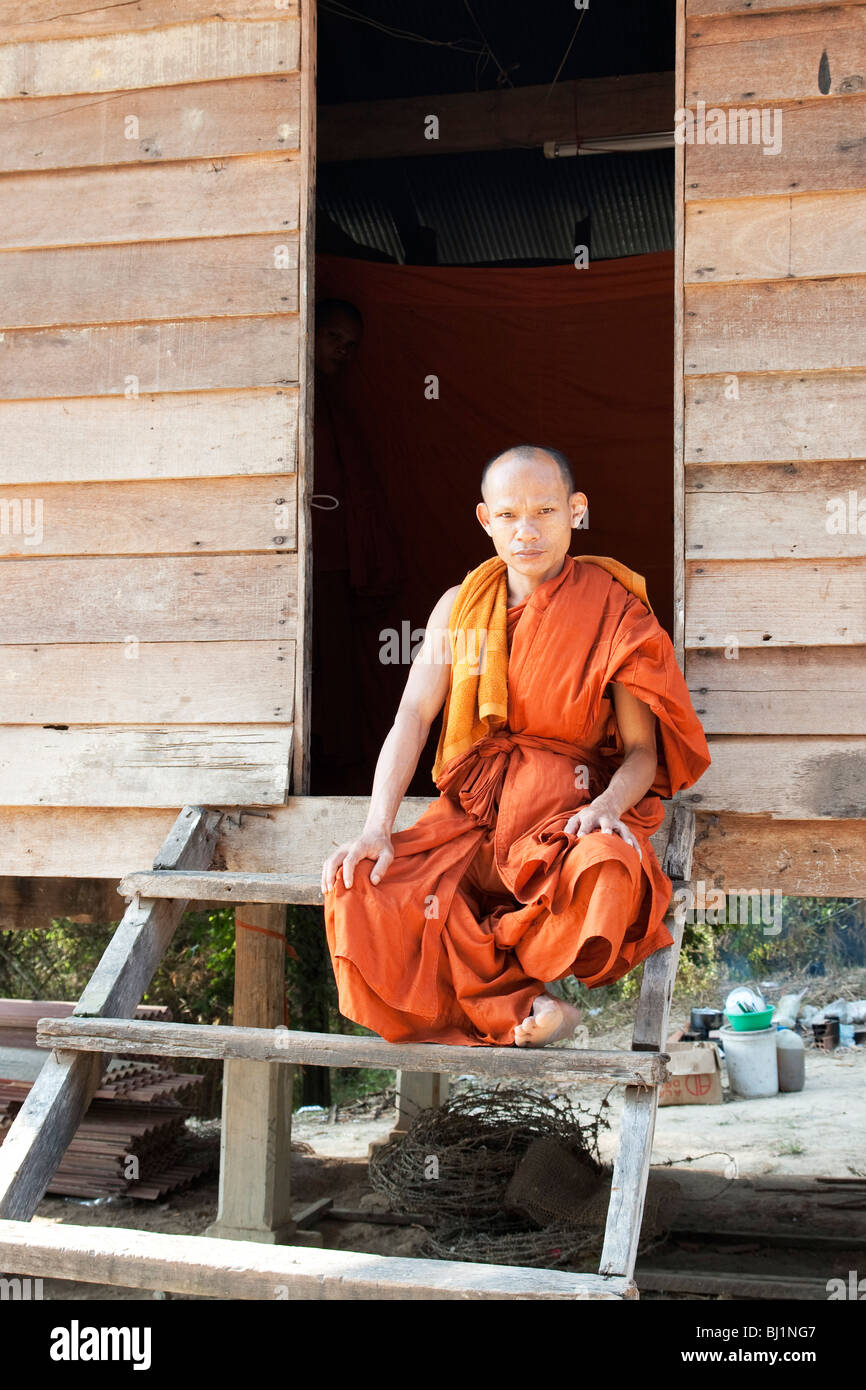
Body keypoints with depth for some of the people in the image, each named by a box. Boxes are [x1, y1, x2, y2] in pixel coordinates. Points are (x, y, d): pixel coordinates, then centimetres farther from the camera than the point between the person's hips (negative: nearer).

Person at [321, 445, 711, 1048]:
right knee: (357, 890, -25)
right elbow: (411, 719, 1)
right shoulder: (462, 606, 10)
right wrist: (377, 828, -15)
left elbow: (642, 750, -3)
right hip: (471, 813, 2)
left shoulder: (614, 611, 1)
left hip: (567, 813, -2)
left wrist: (608, 806, -26)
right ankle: (518, 1010, -21)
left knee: (608, 869, -39)